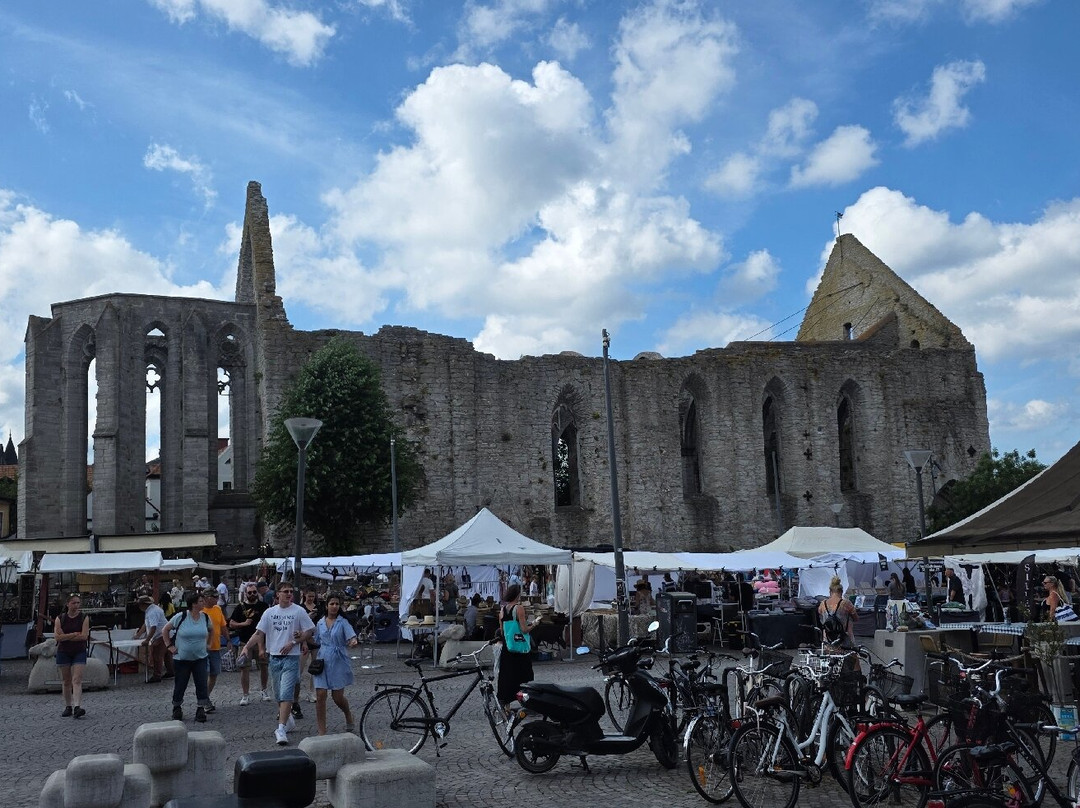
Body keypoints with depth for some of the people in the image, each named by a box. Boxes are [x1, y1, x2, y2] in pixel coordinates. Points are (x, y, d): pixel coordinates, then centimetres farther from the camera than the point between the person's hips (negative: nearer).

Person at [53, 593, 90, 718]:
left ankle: (77, 707, -22)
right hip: (63, 652, 2)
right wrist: (75, 634, -14)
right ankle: (68, 707, 18)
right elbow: (57, 636, -9)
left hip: (79, 652, -2)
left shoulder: (84, 618, -1)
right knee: (65, 681, 8)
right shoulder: (60, 618, 2)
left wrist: (65, 636, -11)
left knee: (77, 680, -13)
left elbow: (84, 636, -12)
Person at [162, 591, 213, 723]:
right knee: (180, 685, 8)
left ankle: (200, 709, 7)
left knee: (201, 684, -3)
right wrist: (169, 645, -4)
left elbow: (211, 630, 18)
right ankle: (177, 708, 27)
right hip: (182, 658, -3)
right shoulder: (180, 617, -13)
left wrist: (208, 644, 11)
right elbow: (166, 629, -1)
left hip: (200, 658, 3)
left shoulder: (205, 617, -1)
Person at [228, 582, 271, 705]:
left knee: (263, 667, 9)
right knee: (245, 669, -3)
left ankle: (263, 691, 27)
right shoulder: (240, 607, 4)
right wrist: (243, 623, -13)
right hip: (245, 643, -1)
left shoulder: (263, 606, 6)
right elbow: (231, 624, 4)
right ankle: (245, 695, 4)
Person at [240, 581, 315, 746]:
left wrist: (293, 642, -11)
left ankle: (281, 729, -16)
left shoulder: (298, 611, -4)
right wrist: (246, 647, -7)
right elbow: (259, 633, 6)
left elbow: (310, 631, -2)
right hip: (274, 658, 5)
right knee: (279, 694, 15)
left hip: (291, 658, -5)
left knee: (286, 694, -13)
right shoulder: (269, 612, 6)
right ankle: (288, 720, 34)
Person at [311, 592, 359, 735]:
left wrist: (353, 642, -35)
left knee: (337, 696, 1)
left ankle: (348, 716, 35)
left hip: (339, 662, -2)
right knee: (320, 695, -8)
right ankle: (322, 732, 0)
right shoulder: (320, 623, 9)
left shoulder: (343, 622, -1)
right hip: (323, 662, 3)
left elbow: (351, 636, -14)